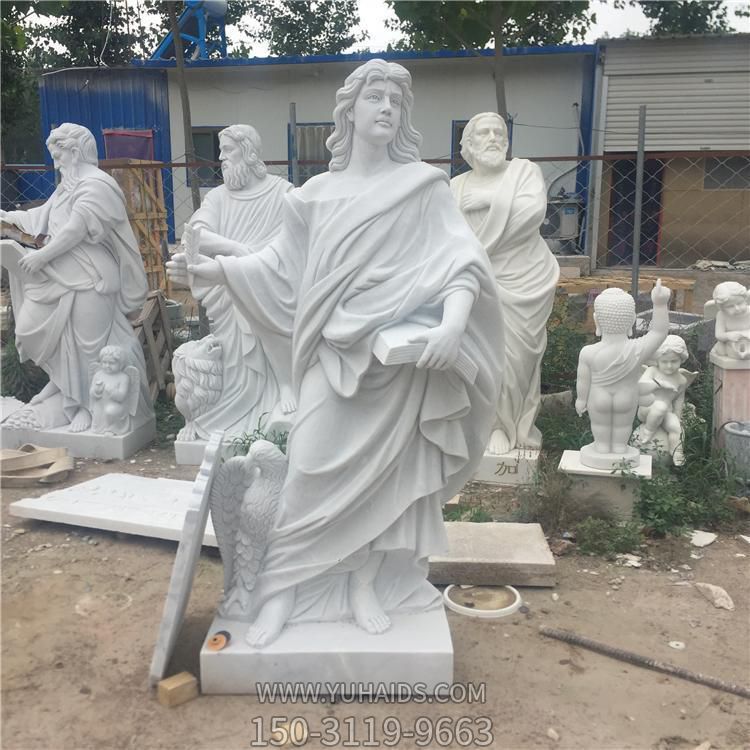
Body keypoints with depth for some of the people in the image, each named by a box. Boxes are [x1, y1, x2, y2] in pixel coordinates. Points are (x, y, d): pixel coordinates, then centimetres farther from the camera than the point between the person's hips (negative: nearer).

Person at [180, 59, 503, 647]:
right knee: (313, 471, -2)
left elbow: (464, 263, -10)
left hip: (400, 358, -2)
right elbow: (283, 267, 18)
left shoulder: (423, 185, 0)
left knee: (387, 472, 5)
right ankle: (283, 589, 11)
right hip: (334, 357, 2)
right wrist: (215, 268, 17)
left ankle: (366, 585, 20)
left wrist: (453, 324, -27)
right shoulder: (316, 195, 10)